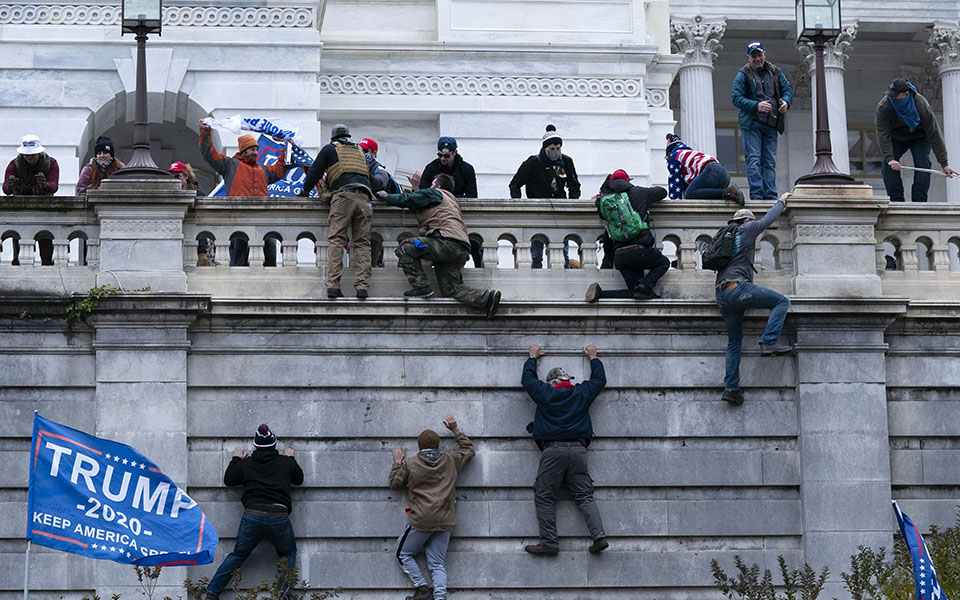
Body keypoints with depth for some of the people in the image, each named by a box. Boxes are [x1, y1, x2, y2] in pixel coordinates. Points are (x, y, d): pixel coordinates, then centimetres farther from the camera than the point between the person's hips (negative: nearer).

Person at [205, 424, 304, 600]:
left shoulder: (245, 464, 11)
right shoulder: (285, 462, 11)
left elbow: (228, 479, 24)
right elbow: (299, 479, 28)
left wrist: (235, 460, 38)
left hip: (252, 516, 1)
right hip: (279, 517, -1)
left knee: (238, 554, 15)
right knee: (288, 555, 21)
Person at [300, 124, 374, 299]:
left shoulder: (330, 149, 19)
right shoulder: (359, 151, 30)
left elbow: (315, 171, 18)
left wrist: (305, 191, 30)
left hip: (343, 195, -3)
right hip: (364, 197, 3)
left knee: (336, 240, -7)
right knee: (362, 243, 1)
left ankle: (333, 285, -19)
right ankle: (362, 286, -11)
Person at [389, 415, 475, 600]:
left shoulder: (410, 464, 0)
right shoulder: (450, 460, 8)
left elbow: (395, 484, 13)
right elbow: (469, 450, 26)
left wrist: (397, 463, 26)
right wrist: (456, 430, 30)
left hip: (421, 522, -4)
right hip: (445, 522, 4)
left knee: (403, 554, 13)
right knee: (438, 565, 6)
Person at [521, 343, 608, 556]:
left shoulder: (545, 394, 7)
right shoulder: (582, 393, 12)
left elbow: (528, 379, 25)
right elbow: (599, 379, 30)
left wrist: (533, 358, 40)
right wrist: (593, 358, 45)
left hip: (552, 451, -3)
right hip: (578, 450, 3)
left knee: (544, 497, 1)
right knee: (585, 496, 2)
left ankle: (549, 541, -8)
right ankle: (599, 536, -14)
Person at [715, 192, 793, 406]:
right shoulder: (746, 230, 8)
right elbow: (769, 218, 20)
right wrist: (781, 201, 38)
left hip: (722, 297, 8)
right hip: (737, 287, -8)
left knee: (734, 341, 11)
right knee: (781, 302, -3)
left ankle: (731, 388, 2)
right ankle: (768, 342, -18)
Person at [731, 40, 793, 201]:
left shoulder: (775, 72, 11)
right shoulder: (743, 75, -3)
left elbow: (787, 89, 13)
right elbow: (736, 98, -10)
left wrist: (786, 102, -11)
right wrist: (756, 105, -23)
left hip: (771, 125, 5)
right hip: (751, 124, -5)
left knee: (770, 161, 5)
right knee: (754, 160, -9)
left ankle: (770, 196, 6)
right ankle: (756, 195, -11)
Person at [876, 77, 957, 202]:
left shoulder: (922, 106, -33)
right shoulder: (883, 107, -30)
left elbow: (934, 135, -30)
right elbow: (883, 134, -34)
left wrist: (944, 164, -31)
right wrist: (889, 158, -47)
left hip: (919, 137, -2)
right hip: (896, 138, 2)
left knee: (923, 163, -22)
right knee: (888, 165, -17)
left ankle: (919, 201, -20)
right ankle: (896, 200, -15)